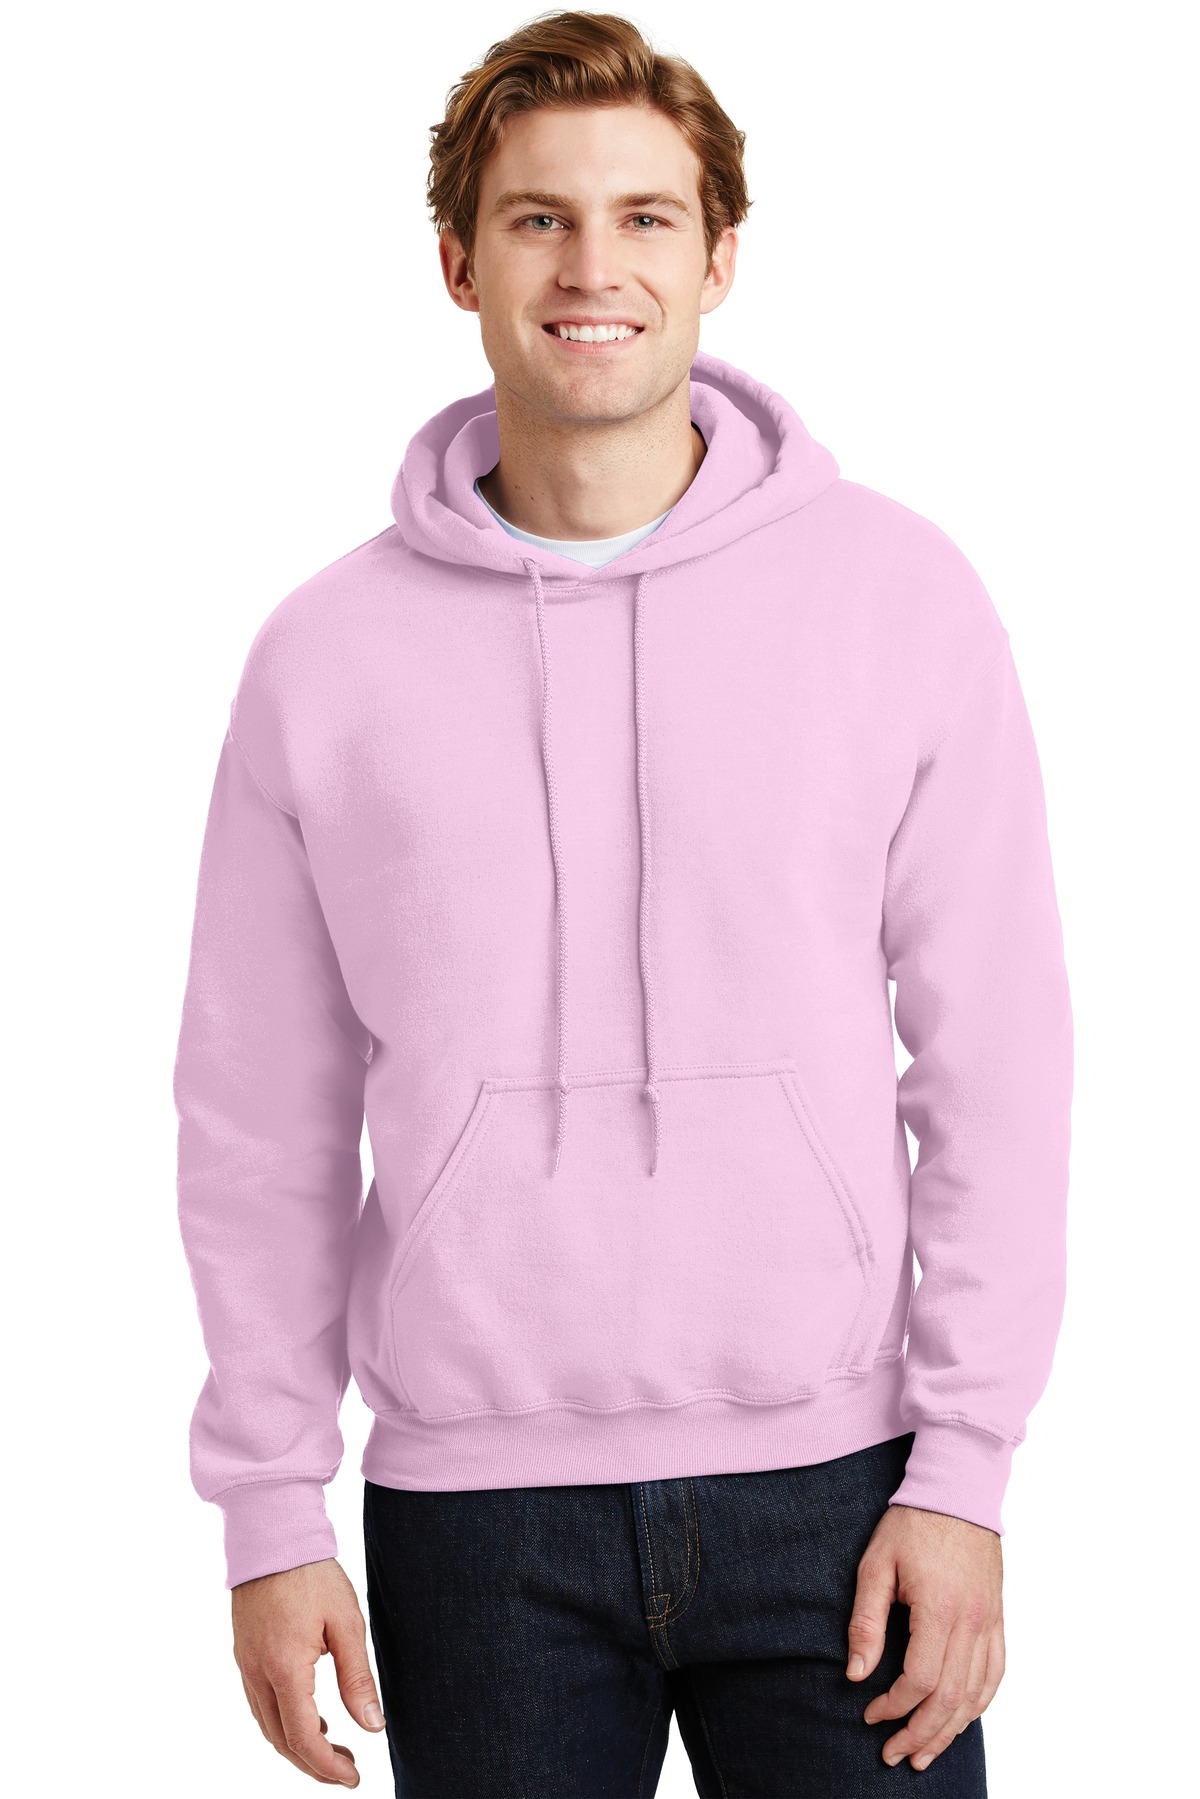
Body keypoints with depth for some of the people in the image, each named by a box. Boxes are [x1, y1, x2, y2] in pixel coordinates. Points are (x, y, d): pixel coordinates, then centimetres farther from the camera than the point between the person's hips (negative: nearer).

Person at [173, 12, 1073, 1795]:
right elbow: (265, 1126, 6)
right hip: (471, 1499, 1)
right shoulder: (329, 655, 2)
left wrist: (965, 1467, -5)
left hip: (826, 1474, 0)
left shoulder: (897, 593, -1)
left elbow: (996, 1063, 0)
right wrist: (271, 1512, 4)